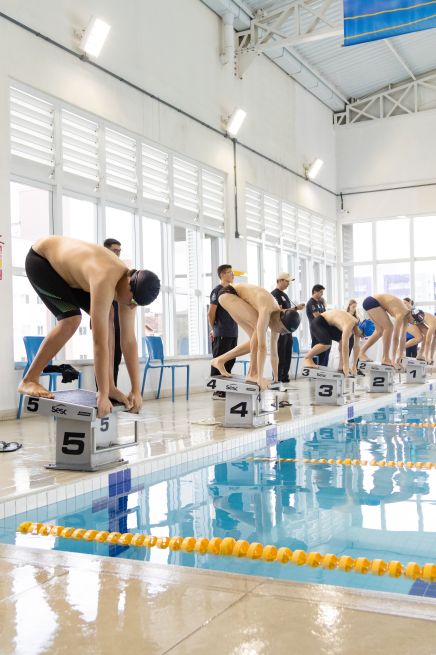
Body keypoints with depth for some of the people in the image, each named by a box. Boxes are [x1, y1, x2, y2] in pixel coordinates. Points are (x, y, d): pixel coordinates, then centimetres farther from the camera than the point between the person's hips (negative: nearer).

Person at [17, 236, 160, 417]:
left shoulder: (130, 285, -16)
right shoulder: (105, 282, -41)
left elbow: (129, 340, -13)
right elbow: (100, 342, -41)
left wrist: (136, 390, -14)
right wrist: (103, 395, -39)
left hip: (65, 267, 8)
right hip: (40, 259, -7)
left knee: (107, 315, -7)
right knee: (71, 319, -25)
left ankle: (109, 386, -2)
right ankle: (29, 380, -11)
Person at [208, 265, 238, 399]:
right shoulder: (217, 291, -9)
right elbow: (211, 313, -11)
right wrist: (214, 329, -1)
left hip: (232, 333, 8)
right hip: (221, 334, -8)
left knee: (230, 361, 10)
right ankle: (217, 391, 0)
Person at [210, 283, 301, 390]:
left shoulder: (277, 316, -7)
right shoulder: (266, 310, -32)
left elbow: (274, 353, 2)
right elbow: (262, 346, -36)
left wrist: (276, 379, 6)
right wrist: (260, 378, -36)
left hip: (239, 298, 9)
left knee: (255, 340, 0)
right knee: (260, 328, -24)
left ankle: (220, 360, 12)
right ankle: (252, 373, -16)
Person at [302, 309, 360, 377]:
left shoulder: (357, 325, -6)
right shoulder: (349, 325, -32)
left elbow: (357, 346, 1)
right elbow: (345, 346, -35)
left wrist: (354, 366, 0)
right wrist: (346, 367, -34)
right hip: (318, 323, -9)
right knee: (327, 343, -28)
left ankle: (341, 365, 5)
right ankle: (307, 358, -11)